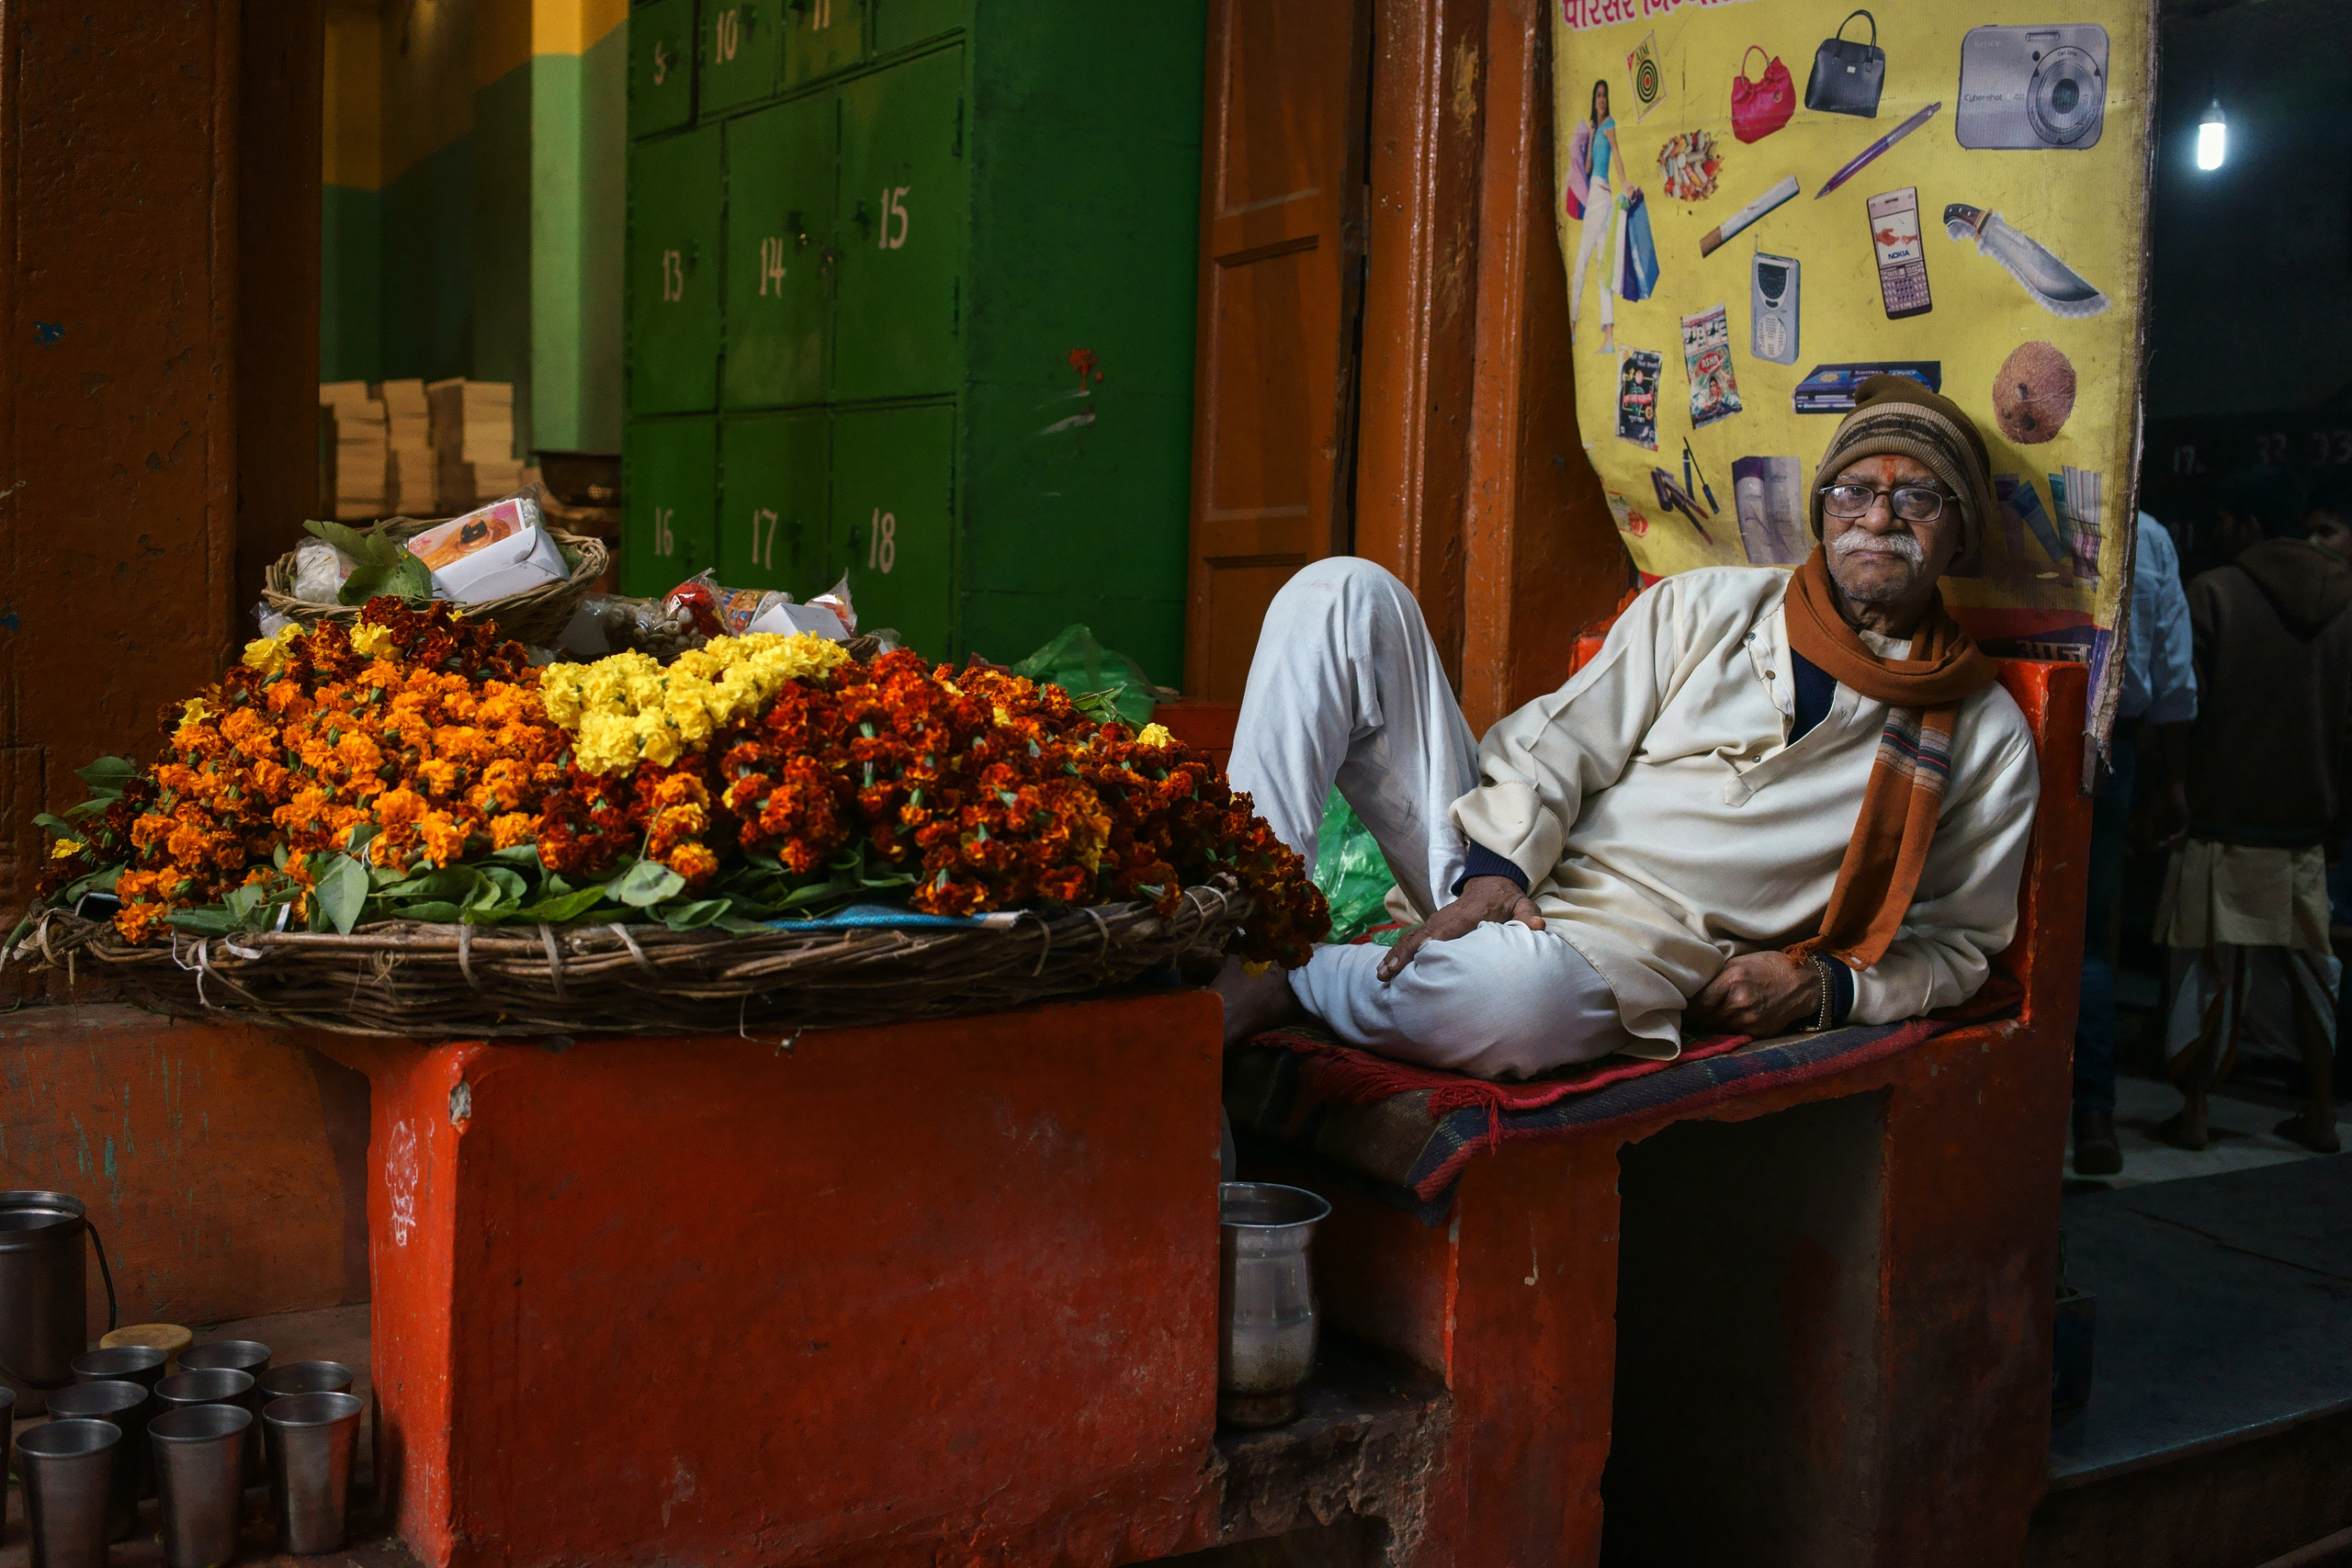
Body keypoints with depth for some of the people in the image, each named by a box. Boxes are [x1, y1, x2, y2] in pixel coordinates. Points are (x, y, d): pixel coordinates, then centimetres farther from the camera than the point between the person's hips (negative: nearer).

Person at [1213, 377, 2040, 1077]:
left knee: (1517, 990, -45)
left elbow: (1957, 941, 13)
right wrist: (1497, 866, -15)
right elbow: (1557, 746, 4)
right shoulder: (1704, 607, 10)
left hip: (1623, 959, -3)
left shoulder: (1986, 738, 9)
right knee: (1346, 593, -13)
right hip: (1496, 881, 3)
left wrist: (1825, 985, -7)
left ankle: (1273, 988, -17)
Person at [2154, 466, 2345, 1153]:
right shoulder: (2341, 601, 6)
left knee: (2212, 966, 1)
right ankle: (2319, 1114, 17)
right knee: (2306, 967, 12)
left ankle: (2193, 1111, 3)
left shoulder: (2214, 592, -6)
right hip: (2307, 824, 4)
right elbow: (2347, 724, 7)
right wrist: (2339, 824, 13)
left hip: (2225, 819, -4)